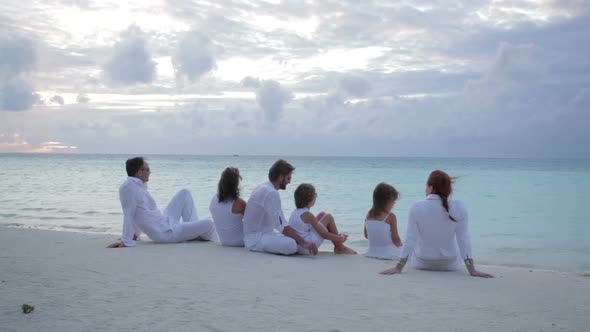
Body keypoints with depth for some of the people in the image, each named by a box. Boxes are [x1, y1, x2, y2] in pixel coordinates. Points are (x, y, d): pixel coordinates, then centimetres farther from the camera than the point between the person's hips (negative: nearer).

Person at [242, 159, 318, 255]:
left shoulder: (264, 188, 12)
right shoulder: (272, 193, -20)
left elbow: (279, 220, 19)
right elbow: (282, 226, -24)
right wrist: (303, 243, -24)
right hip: (255, 239, -10)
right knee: (292, 245, -31)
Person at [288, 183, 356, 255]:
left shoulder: (294, 213, 10)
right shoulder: (307, 215, -16)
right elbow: (324, 235, -14)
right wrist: (340, 238, 2)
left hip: (297, 248, 9)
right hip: (307, 248, -9)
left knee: (322, 214, 18)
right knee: (328, 217, 0)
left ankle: (338, 247, 24)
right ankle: (340, 248, 10)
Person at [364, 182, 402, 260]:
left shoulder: (368, 215, 2)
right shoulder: (391, 217, -13)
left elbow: (366, 236, 12)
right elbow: (396, 240, -10)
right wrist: (399, 243, 10)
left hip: (372, 253, 6)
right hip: (390, 254, -6)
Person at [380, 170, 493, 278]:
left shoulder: (417, 207, -19)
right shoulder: (458, 207, -17)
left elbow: (410, 239, -20)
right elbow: (463, 238, -17)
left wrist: (398, 268, -15)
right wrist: (472, 270, -12)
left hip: (422, 263, 0)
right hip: (450, 264, 0)